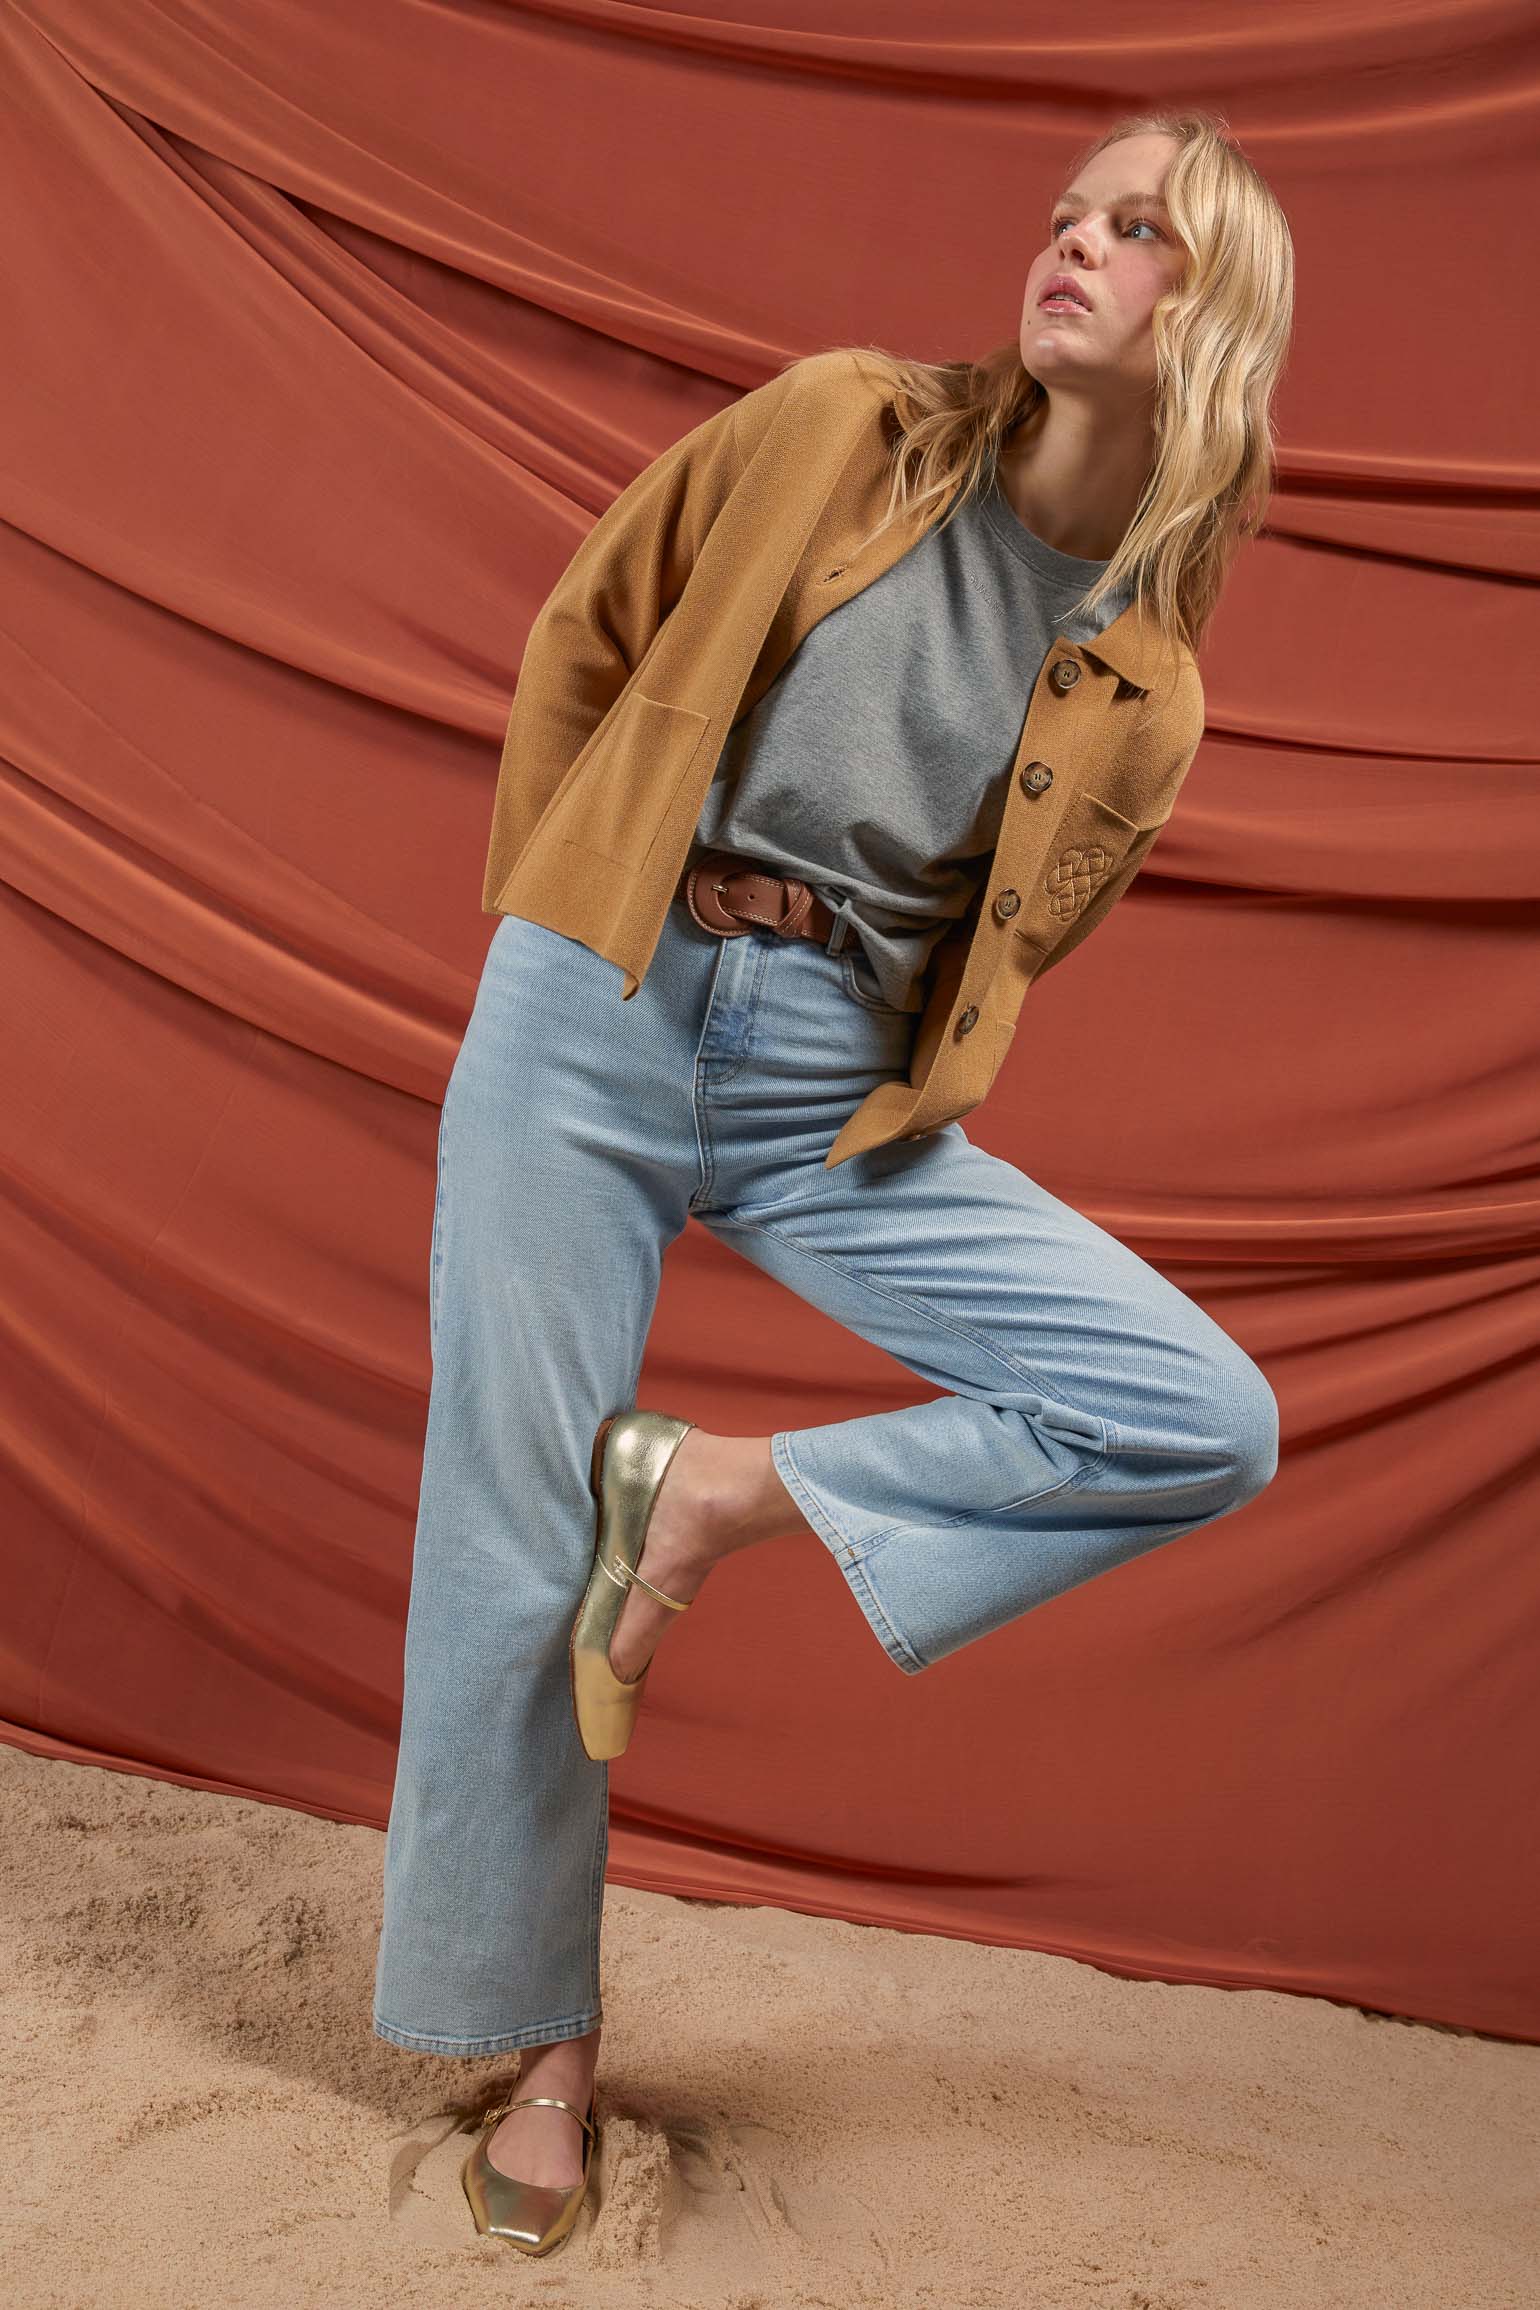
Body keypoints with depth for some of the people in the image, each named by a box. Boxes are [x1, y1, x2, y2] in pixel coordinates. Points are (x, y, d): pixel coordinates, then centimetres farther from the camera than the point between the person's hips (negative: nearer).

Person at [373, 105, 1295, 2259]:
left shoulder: (1144, 692, 5)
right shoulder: (833, 426, 2)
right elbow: (579, 643, 10)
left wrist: (891, 1099, 6)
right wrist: (565, 906, 10)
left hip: (835, 1092, 2)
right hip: (589, 1027, -1)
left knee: (1210, 1423, -13)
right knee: (510, 1555, 1)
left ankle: (730, 1484, -3)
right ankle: (541, 2038, 24)